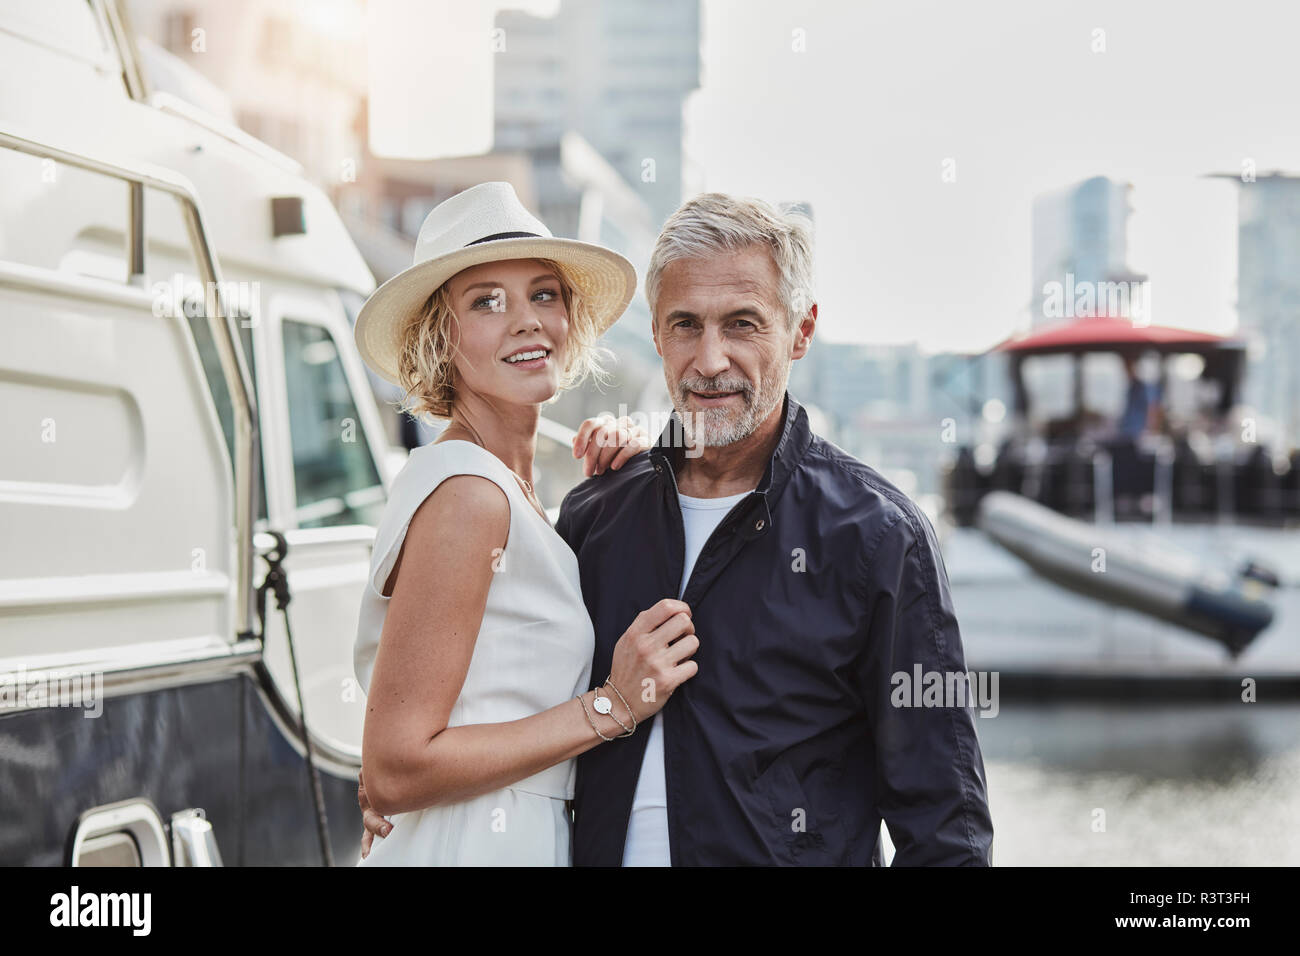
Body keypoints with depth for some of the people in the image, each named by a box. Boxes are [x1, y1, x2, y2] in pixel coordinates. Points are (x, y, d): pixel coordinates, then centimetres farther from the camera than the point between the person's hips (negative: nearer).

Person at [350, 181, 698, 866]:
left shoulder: (502, 485, 8)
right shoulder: (467, 494, -18)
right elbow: (393, 771, -21)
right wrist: (611, 707, -19)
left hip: (526, 846, 9)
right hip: (466, 850, -9)